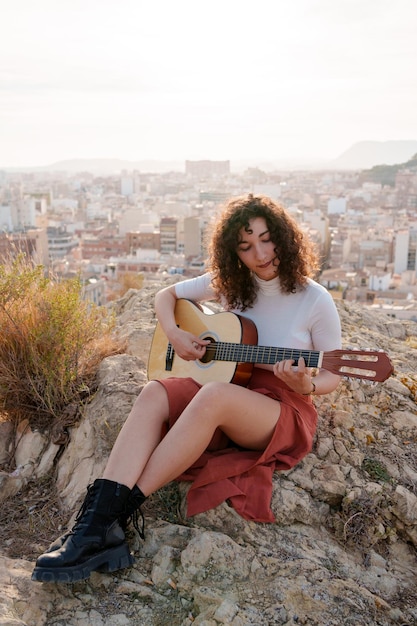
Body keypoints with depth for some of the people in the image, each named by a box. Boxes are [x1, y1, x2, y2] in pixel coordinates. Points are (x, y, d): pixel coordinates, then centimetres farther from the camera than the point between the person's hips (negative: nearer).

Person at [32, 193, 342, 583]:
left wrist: (306, 385, -24)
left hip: (284, 411, -4)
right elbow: (166, 295, 13)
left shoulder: (315, 300, -7)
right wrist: (174, 335, -6)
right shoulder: (230, 282, 4)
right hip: (222, 401, 5)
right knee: (155, 393, -27)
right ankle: (97, 525, -36)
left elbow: (332, 378, -1)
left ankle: (119, 511, -32)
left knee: (214, 395, -38)